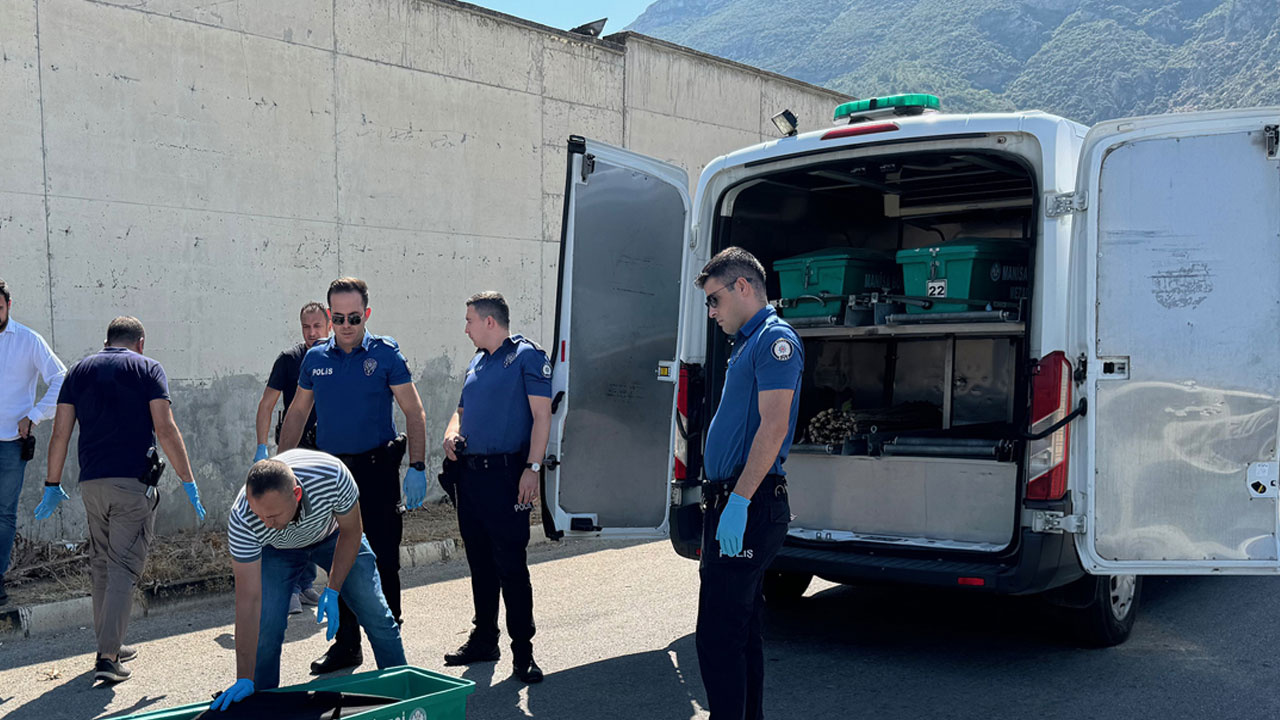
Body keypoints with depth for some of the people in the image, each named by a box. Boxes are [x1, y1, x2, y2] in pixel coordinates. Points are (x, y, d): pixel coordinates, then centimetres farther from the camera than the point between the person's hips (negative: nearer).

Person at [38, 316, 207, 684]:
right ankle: (107, 657, -8)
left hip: (91, 483, 4)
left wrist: (53, 484, 16)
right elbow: (166, 430, -8)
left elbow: (60, 433, 9)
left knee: (101, 566, 17)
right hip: (134, 481, -4)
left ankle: (110, 646, 24)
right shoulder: (147, 369, 1)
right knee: (124, 567, -2)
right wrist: (189, 482, -4)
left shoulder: (79, 371, 13)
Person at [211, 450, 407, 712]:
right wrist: (244, 680, -35)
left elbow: (351, 532, -19)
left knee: (377, 615, -5)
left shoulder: (332, 476, -42)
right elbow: (249, 599, -34)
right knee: (266, 628, -16)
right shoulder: (241, 521, -39)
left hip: (333, 535, 1)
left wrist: (332, 591, -24)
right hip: (276, 549, 0)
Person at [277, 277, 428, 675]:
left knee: (383, 562, -1)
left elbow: (414, 411, -4)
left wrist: (417, 467, -12)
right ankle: (346, 644, 22)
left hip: (377, 470, -4)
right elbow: (297, 412, 17)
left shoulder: (385, 354, -4)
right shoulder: (315, 358, 7)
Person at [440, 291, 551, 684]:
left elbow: (541, 415, -11)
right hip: (470, 472, 8)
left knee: (511, 565, -6)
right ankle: (484, 639, 26)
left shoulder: (527, 356, -5)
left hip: (505, 474, -8)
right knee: (480, 562, 14)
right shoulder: (478, 361, 18)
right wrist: (451, 433, 4)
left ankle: (523, 651, 1)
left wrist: (532, 468, -19)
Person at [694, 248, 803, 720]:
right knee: (742, 632, 16)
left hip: (750, 506, -11)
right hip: (732, 504, 11)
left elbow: (774, 425, -21)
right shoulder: (747, 344, 20)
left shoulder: (775, 339, -10)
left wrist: (738, 502, -25)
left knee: (718, 636, -12)